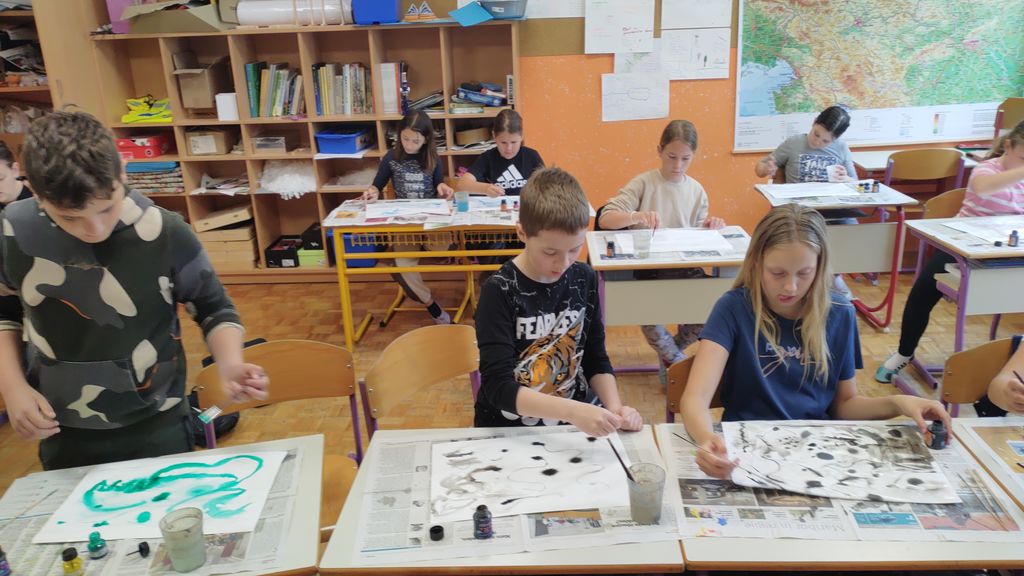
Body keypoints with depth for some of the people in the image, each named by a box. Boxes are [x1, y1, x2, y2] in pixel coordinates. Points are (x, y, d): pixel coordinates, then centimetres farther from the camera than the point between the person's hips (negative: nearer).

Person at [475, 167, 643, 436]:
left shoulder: (584, 279, -1)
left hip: (573, 424, 3)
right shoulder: (500, 291, -15)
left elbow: (596, 358, 8)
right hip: (508, 433, -2)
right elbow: (497, 385, -21)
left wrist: (615, 408, -9)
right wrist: (572, 411, -33)